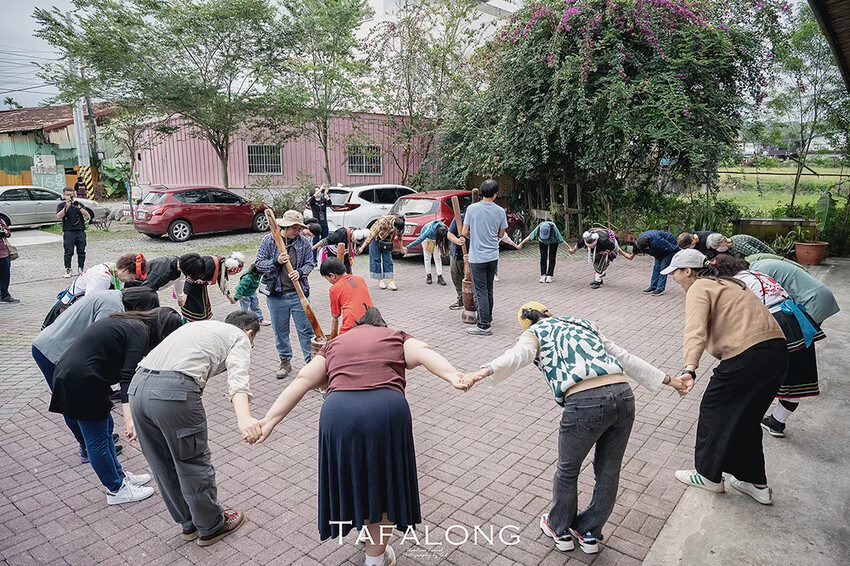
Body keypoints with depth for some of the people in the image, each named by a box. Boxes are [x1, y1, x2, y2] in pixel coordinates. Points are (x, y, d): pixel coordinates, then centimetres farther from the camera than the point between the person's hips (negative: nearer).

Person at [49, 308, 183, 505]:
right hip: (81, 383, -10)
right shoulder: (139, 333, -17)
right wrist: (129, 419, -31)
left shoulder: (128, 322, 11)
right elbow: (128, 377, -26)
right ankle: (116, 489, 20)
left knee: (106, 427, 21)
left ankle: (119, 476, 35)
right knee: (98, 440, 5)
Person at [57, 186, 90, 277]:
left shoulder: (79, 204, 14)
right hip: (68, 232, -2)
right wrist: (66, 207, -14)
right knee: (68, 252, -2)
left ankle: (81, 269, 13)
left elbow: (87, 215, 2)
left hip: (80, 231, 2)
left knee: (81, 252, 4)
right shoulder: (61, 205, 8)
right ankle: (67, 270, 3)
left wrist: (79, 207, -11)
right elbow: (58, 216, -6)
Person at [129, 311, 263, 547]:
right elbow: (237, 376, -12)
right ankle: (211, 526, 31)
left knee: (164, 465, 21)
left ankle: (188, 523, 40)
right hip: (174, 392, -8)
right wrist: (244, 417, -29)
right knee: (194, 464, 12)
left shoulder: (199, 325, 33)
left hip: (136, 386, 8)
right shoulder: (239, 337, 12)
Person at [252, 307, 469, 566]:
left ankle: (366, 533, 48)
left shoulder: (334, 343, 28)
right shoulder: (397, 337, 25)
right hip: (388, 409, -1)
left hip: (337, 412, 2)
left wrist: (269, 420, 9)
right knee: (383, 483, 20)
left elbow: (302, 381, 16)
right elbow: (424, 354, 4)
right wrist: (452, 376, -11)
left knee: (352, 478, 25)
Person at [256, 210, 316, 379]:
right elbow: (260, 264, -3)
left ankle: (311, 361, 12)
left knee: (306, 329, 2)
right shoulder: (269, 240, -4)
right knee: (280, 331, 11)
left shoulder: (304, 241, 0)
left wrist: (300, 272, -15)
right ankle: (285, 362, 28)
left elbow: (309, 263, 6)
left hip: (298, 293, 0)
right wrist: (277, 261, -21)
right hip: (276, 294, 0)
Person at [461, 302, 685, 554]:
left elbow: (518, 355, -10)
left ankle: (560, 529, 39)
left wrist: (483, 371, -26)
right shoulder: (584, 323, 29)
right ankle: (589, 533, 40)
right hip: (623, 395, 5)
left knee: (567, 471, 19)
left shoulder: (534, 334, 14)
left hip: (585, 403, -5)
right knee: (608, 471, 22)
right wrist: (667, 379, 38)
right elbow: (624, 357, 30)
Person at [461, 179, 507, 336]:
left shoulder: (472, 208, -10)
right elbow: (501, 235, 8)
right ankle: (488, 318, 29)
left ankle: (484, 326, -1)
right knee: (488, 290, 17)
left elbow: (465, 232, -6)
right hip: (493, 256, 4)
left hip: (477, 257, -4)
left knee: (481, 291, -2)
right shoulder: (500, 211, -1)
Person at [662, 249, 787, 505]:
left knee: (713, 411, 9)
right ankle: (756, 484, 31)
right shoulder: (726, 283, 25)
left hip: (747, 357, -9)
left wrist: (689, 369, -35)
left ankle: (708, 475, 24)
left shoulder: (699, 288, -6)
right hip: (778, 352, 9)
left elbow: (696, 331, -23)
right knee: (747, 418, 22)